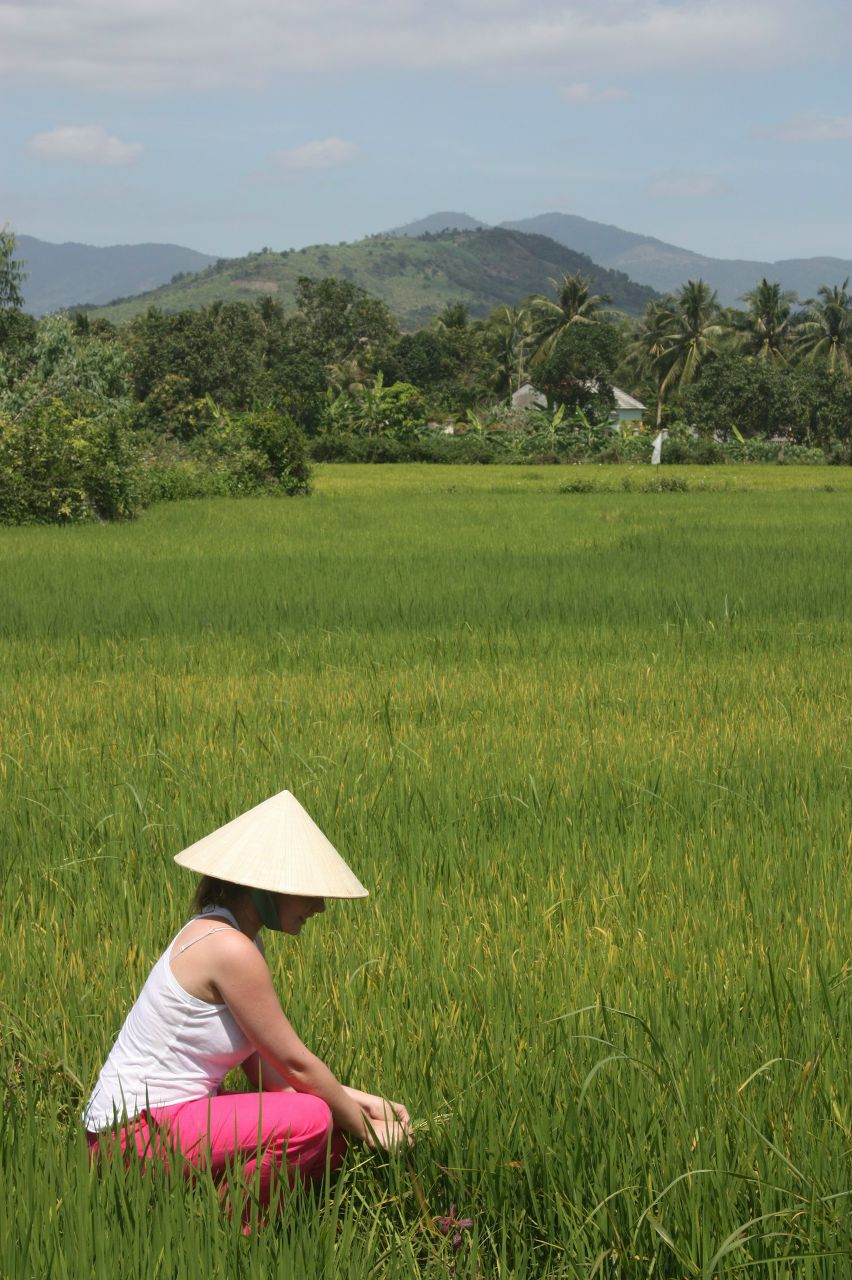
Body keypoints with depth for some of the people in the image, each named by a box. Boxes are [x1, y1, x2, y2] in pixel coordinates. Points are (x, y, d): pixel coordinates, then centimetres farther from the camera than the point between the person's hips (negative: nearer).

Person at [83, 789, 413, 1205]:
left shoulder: (233, 940, 11)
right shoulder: (229, 949, -19)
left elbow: (268, 1073, 11)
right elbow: (295, 1064, -13)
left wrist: (365, 1103, 7)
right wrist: (365, 1127, -1)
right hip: (138, 1130, -10)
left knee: (334, 1137, 4)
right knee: (311, 1121, -22)